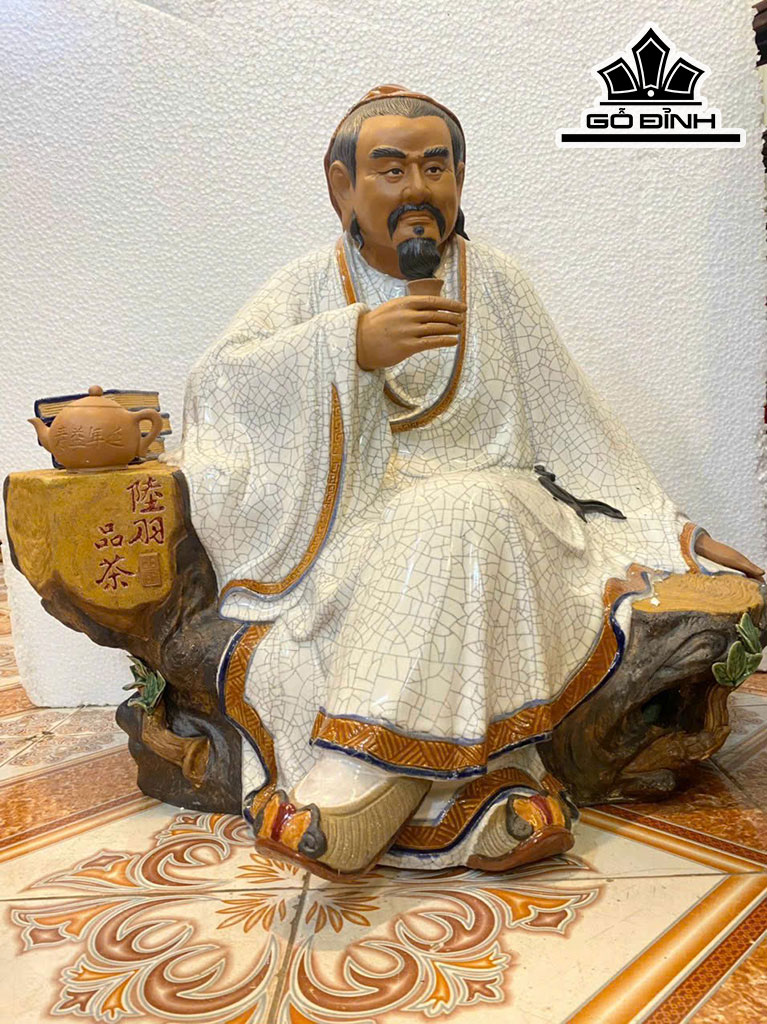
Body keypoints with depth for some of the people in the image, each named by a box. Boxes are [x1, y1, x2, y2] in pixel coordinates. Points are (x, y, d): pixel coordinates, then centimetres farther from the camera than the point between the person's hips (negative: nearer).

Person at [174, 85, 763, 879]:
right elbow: (217, 381, -8)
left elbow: (573, 428, 10)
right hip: (353, 525, 1)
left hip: (477, 496, 0)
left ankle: (354, 788, -28)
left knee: (457, 518, -34)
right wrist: (351, 343, -20)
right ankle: (480, 795, -19)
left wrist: (673, 534, 5)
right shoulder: (311, 288, 9)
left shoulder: (494, 284, 11)